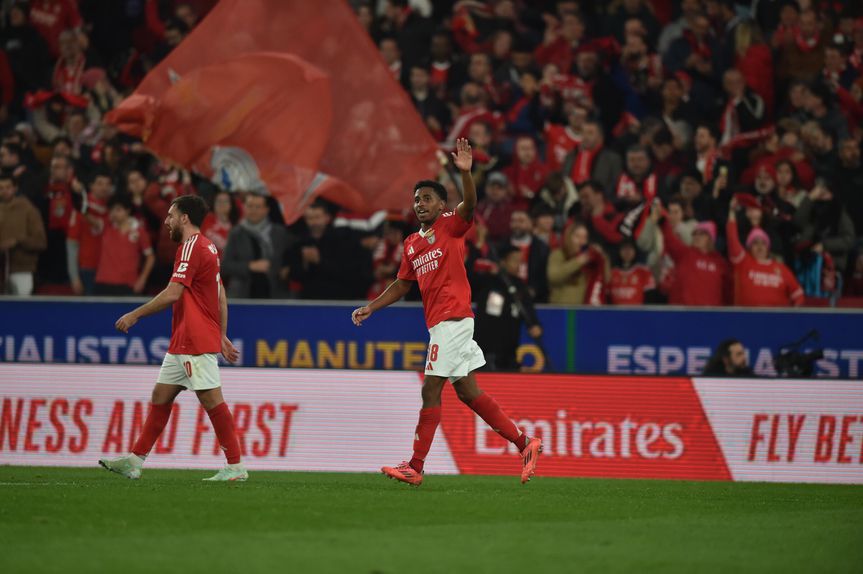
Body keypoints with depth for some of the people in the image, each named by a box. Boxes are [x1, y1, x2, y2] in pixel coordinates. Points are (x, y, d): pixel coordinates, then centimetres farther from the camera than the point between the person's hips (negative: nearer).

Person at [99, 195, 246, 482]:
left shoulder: (192, 247, -14)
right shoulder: (207, 247, 16)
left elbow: (172, 294, -19)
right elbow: (221, 297, 20)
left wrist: (135, 315, -11)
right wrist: (222, 336, 22)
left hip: (195, 343, -10)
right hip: (183, 342, 10)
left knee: (211, 399, -8)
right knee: (161, 396, 11)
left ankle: (235, 466, -6)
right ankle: (134, 461, 13)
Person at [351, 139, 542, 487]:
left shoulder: (450, 226, -2)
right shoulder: (411, 244, 19)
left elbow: (469, 205, -22)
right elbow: (402, 285, 26)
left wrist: (465, 173, -38)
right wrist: (370, 308, 18)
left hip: (452, 319, -9)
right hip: (439, 323, 9)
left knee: (431, 390, -9)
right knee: (467, 392, 9)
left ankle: (415, 467, -8)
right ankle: (524, 444, 15)